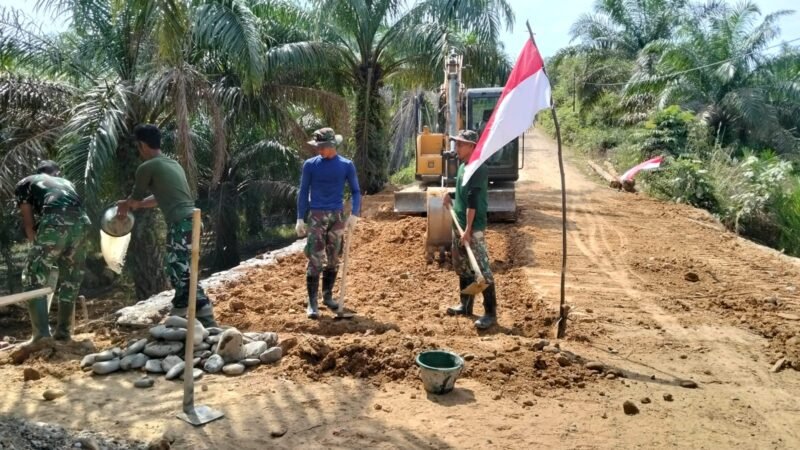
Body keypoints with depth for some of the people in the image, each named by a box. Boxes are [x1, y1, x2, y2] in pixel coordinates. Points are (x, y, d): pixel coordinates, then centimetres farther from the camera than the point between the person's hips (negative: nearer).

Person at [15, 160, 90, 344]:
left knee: (35, 280, 4)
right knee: (71, 281, 16)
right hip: (81, 221, 4)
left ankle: (41, 334, -4)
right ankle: (63, 332, 19)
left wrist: (37, 245, 27)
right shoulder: (66, 182, 37)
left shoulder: (25, 183, 26)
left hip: (54, 221, -4)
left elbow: (28, 222, 18)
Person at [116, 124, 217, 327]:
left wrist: (124, 205, 35)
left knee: (184, 277, -6)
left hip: (181, 225, -9)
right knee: (177, 273, 18)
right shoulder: (173, 164, 21)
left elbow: (136, 198, 12)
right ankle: (179, 317, 25)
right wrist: (133, 205, 43)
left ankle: (207, 324, -6)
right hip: (190, 221, 9)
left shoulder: (147, 167, -3)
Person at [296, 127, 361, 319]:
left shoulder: (346, 165, 1)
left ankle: (328, 296, 26)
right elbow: (303, 192, 3)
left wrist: (354, 214, -8)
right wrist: (300, 219, -2)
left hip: (337, 216, 2)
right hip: (316, 216, -2)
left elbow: (355, 191, 5)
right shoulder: (310, 165, -1)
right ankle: (312, 303, -1)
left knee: (333, 260, 10)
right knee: (315, 261, -7)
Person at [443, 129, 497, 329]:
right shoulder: (462, 166, 13)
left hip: (473, 228, -10)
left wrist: (468, 229, -24)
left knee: (482, 269, -6)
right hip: (458, 225, 10)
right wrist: (452, 202, 10)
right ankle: (466, 305, 32)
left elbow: (473, 201, -22)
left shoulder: (478, 169, -16)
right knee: (462, 267, 18)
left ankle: (490, 313, 0)